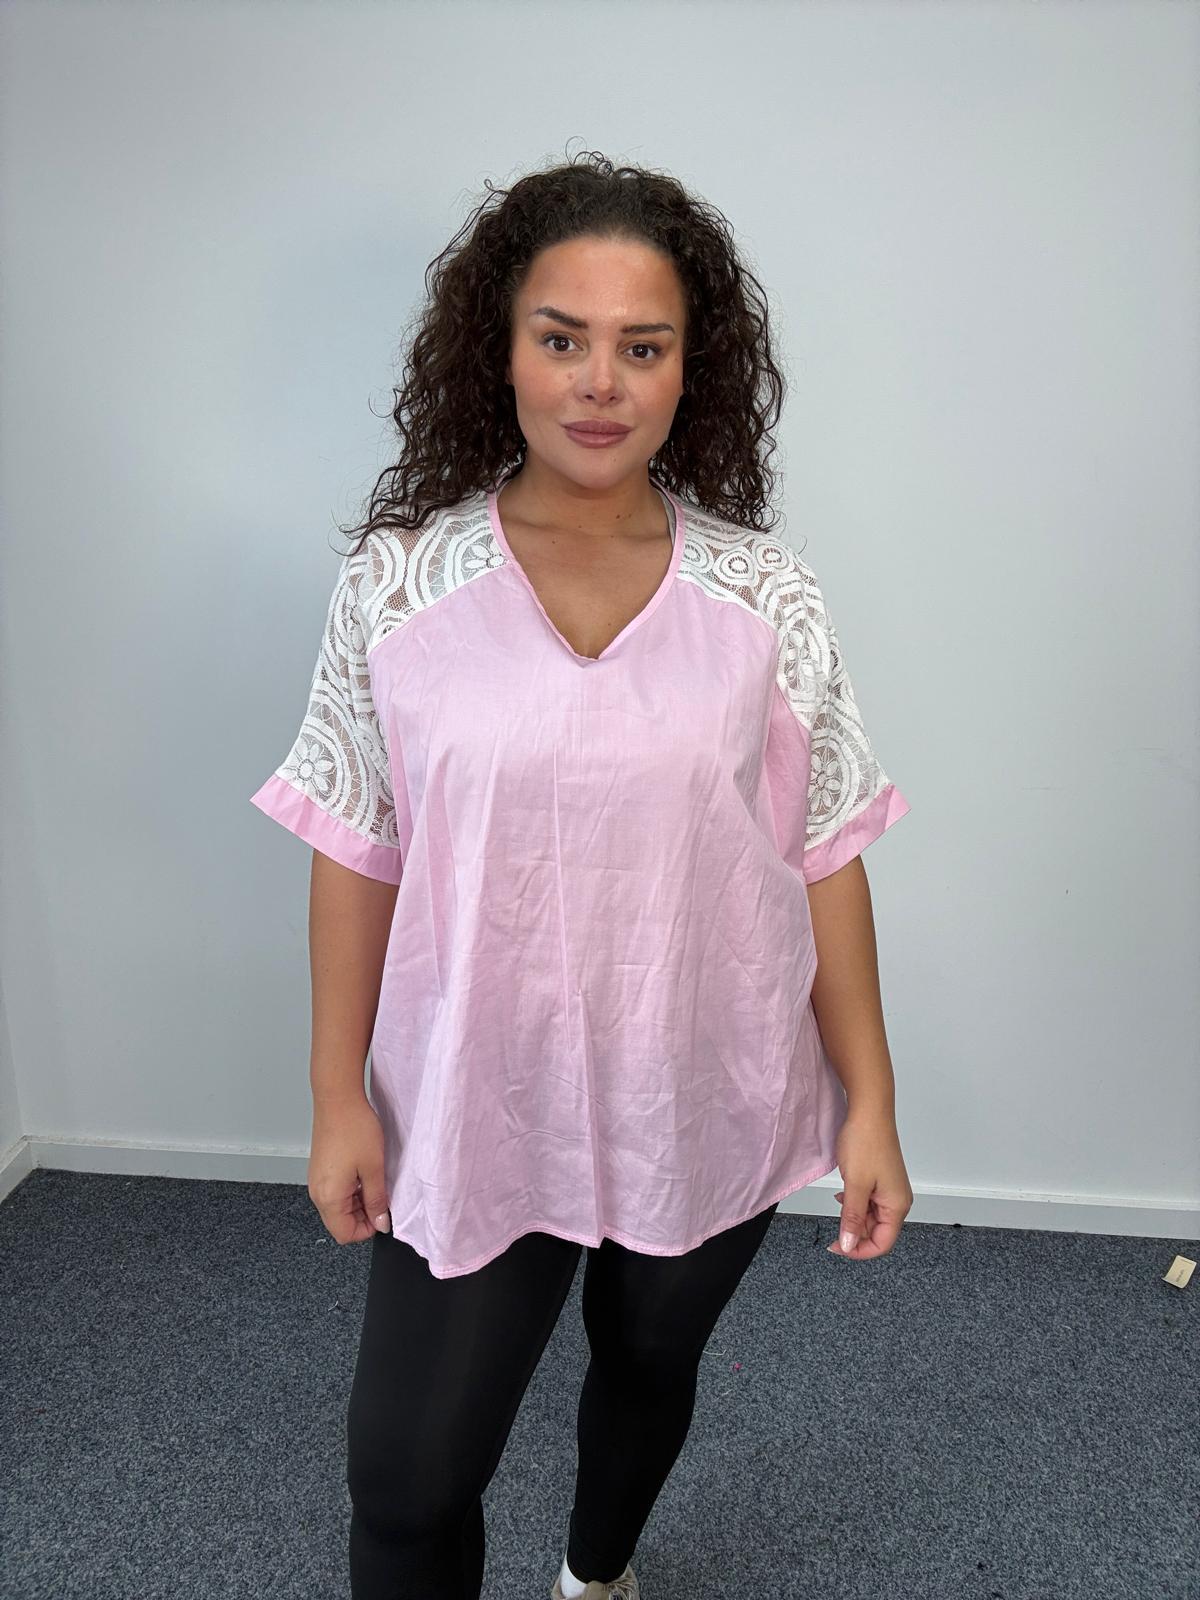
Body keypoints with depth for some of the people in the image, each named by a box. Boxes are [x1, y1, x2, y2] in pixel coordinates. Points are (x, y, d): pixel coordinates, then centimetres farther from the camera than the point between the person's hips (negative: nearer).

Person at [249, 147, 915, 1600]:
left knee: (652, 1368, 25)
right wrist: (340, 1095, -2)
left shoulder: (767, 594, -8)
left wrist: (869, 1102, -2)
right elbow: (354, 851, -4)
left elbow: (823, 859, -4)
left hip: (709, 1108, 2)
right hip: (476, 1111, -1)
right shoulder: (396, 582, -9)